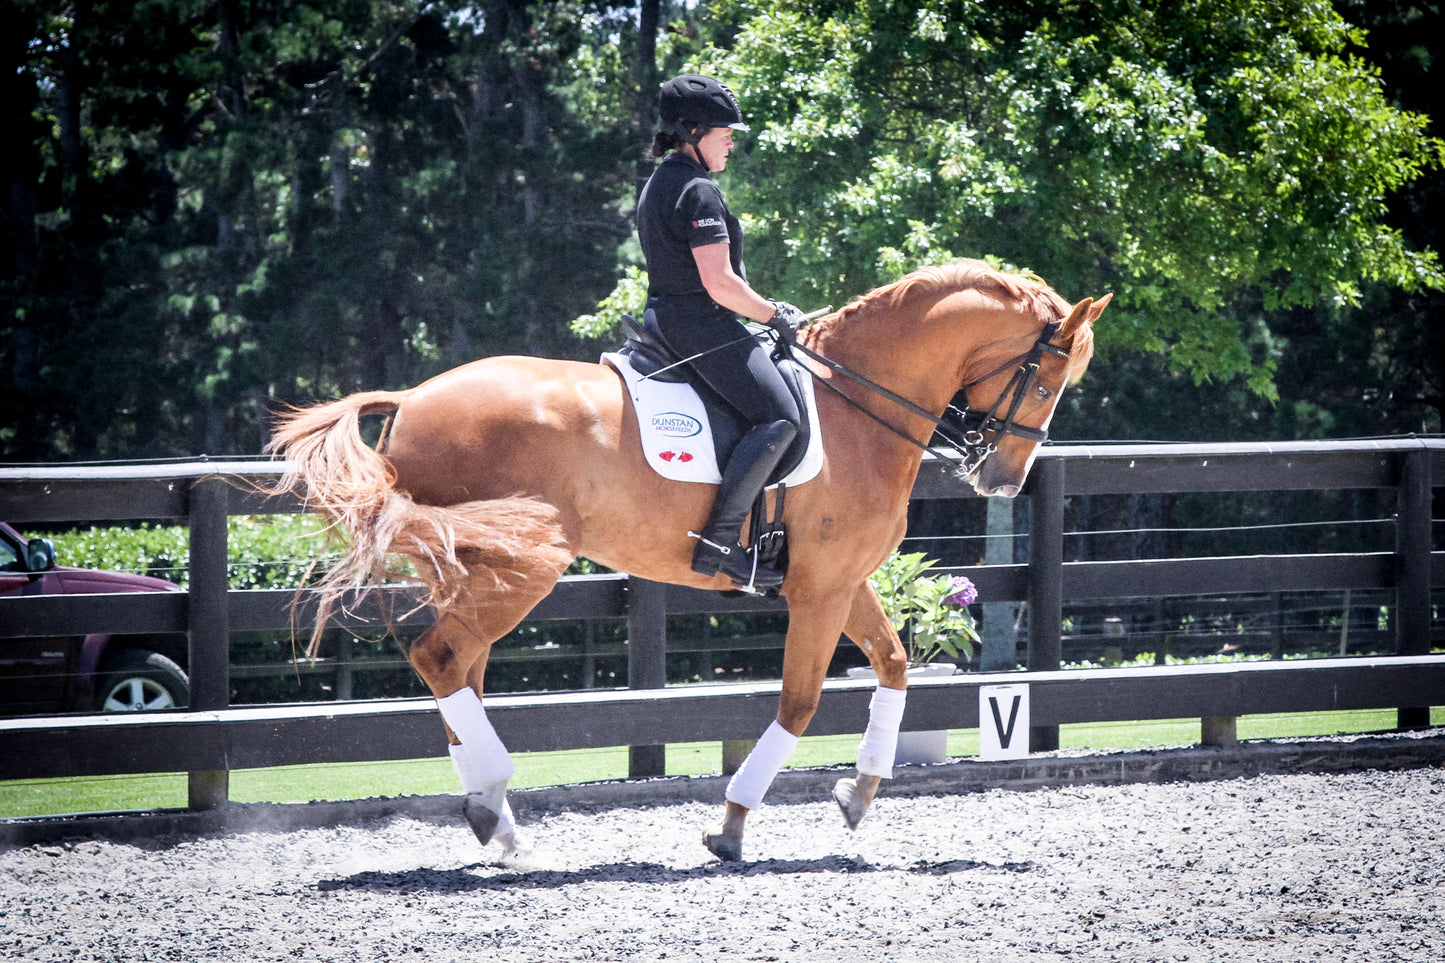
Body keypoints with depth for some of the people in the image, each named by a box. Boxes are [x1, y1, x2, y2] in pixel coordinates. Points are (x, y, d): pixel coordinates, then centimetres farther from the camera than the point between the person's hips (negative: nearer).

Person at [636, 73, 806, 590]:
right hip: (702, 324, -11)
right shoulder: (699, 192, -15)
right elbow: (718, 282, -21)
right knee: (779, 416, -19)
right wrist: (773, 315, -7)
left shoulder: (658, 184, 17)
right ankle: (719, 541, -26)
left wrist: (763, 309, 21)